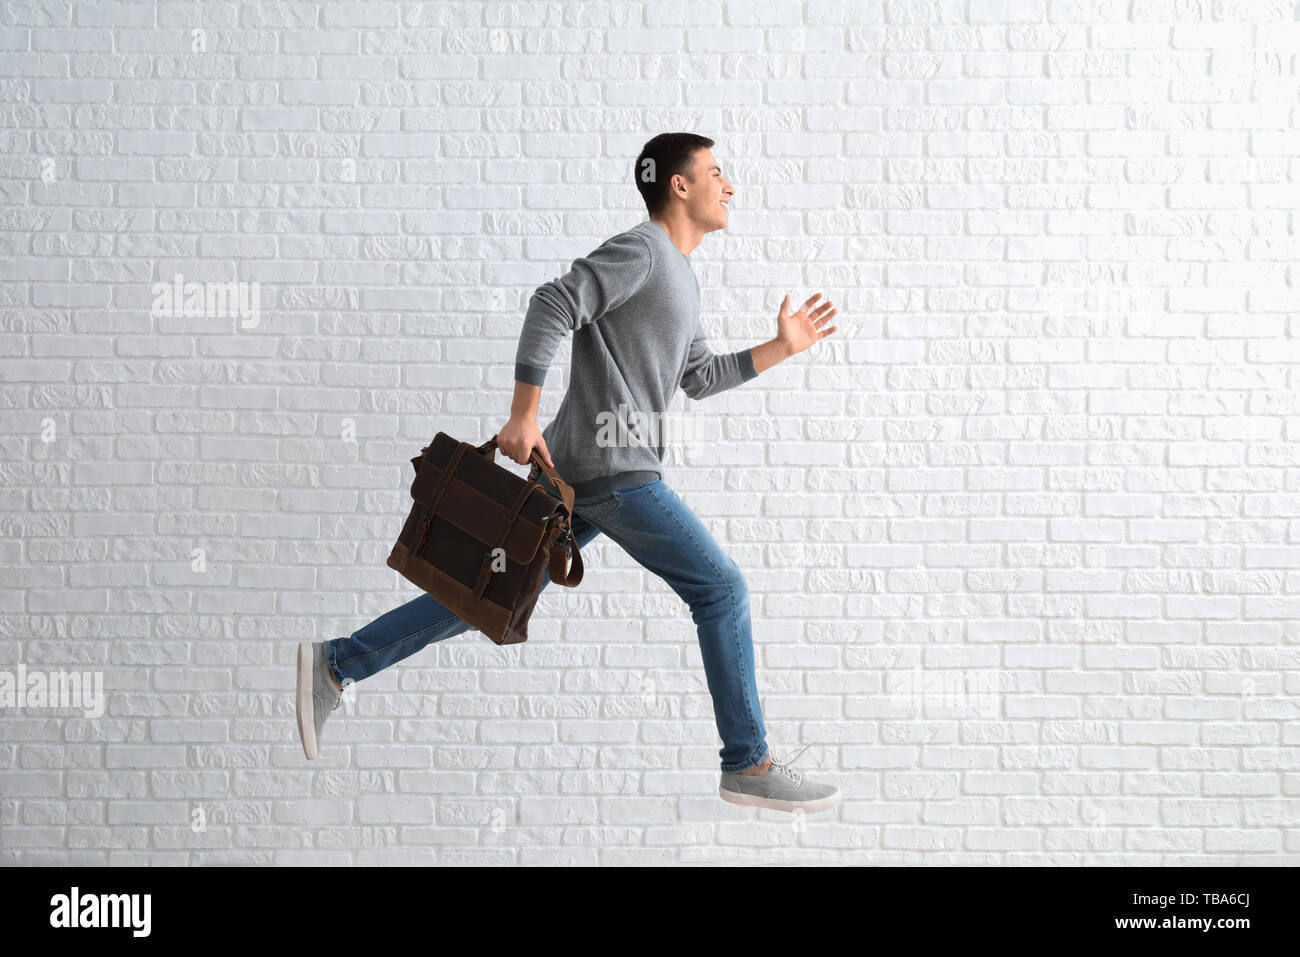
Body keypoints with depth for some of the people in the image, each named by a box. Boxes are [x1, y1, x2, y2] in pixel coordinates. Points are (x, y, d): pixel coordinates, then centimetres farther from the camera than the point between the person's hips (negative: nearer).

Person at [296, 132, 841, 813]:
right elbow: (553, 307, -20)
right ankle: (748, 765, 6)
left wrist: (781, 347, 20)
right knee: (720, 588, -2)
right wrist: (523, 416, -24)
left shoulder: (678, 276, 22)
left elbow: (699, 378, 25)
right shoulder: (638, 250, -9)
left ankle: (336, 664, 13)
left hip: (579, 476, 10)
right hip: (610, 469, -10)